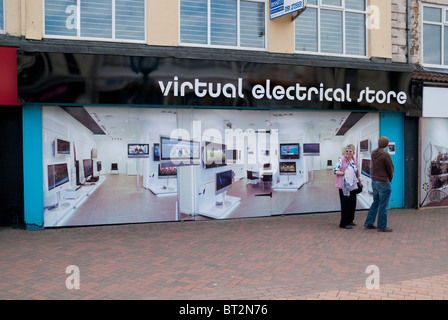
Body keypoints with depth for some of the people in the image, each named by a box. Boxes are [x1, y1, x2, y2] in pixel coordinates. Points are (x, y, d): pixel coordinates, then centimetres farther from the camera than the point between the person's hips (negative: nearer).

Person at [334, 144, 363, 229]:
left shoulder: (354, 159, 11)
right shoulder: (341, 159, -10)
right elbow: (335, 171, -17)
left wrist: (360, 182, 24)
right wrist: (345, 173, -23)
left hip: (353, 185, 7)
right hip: (344, 186, -7)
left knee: (353, 203, 12)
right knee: (346, 204, -5)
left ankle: (350, 220, 26)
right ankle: (344, 223, 3)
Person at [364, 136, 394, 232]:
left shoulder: (373, 153, 4)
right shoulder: (386, 155, -18)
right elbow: (391, 169, -9)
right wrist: (390, 178, 11)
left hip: (374, 181, 8)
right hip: (383, 183, -7)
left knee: (375, 203, 18)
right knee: (383, 206, 2)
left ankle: (368, 223, 21)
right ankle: (382, 226, 9)